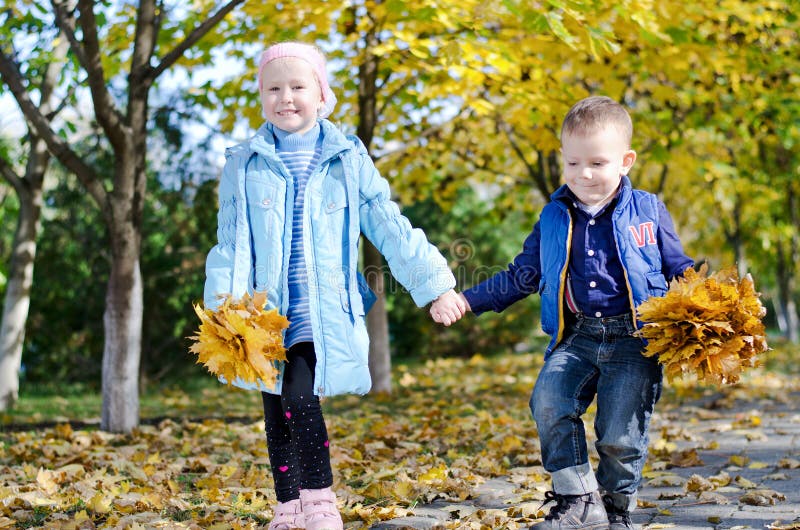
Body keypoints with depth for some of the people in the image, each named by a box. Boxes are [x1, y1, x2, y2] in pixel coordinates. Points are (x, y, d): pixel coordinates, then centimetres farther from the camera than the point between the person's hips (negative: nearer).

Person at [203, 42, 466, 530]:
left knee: (301, 394, -20)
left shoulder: (348, 160, 5)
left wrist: (434, 282, 4)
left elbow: (390, 227, 8)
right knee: (277, 407, 6)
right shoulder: (244, 165, 6)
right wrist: (223, 306, -8)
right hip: (266, 313, 2)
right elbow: (230, 243, 4)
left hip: (326, 314, -2)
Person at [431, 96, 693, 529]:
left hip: (633, 337, -2)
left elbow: (680, 269, 13)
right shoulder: (553, 218, 12)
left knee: (620, 433, -8)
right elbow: (521, 277, 19)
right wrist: (465, 302, 12)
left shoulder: (648, 212, 6)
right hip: (577, 335, 2)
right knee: (549, 399, -23)